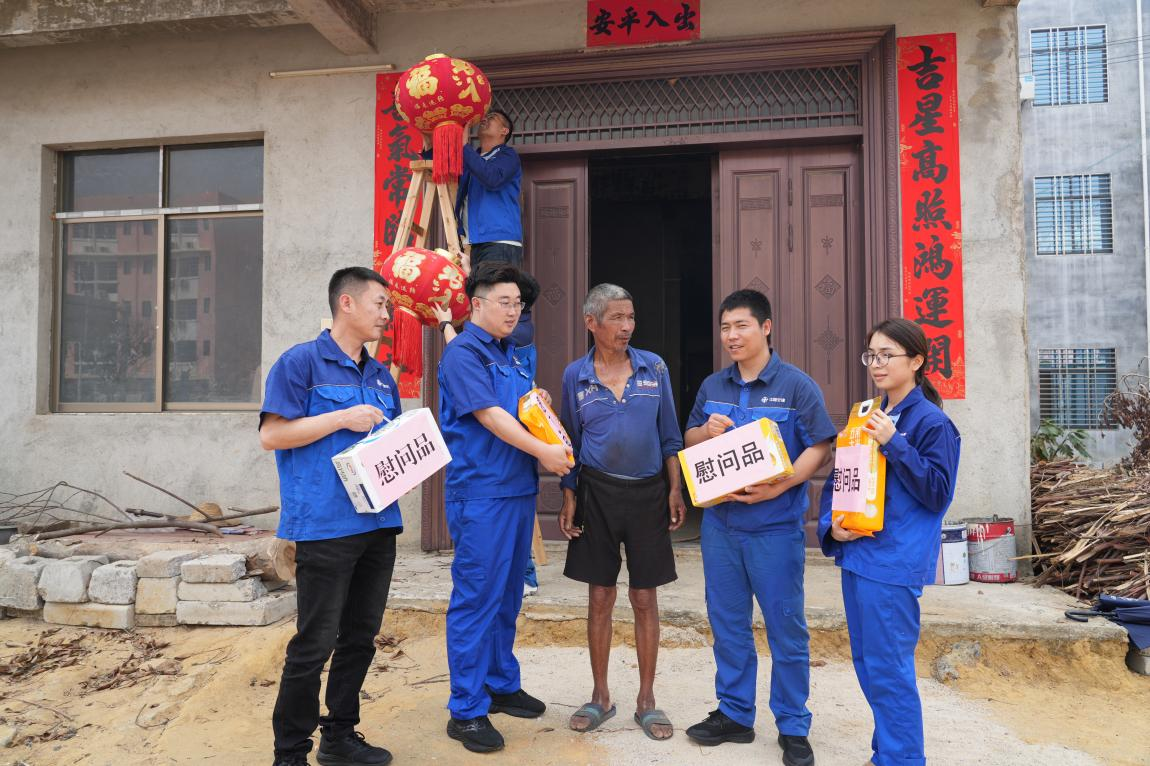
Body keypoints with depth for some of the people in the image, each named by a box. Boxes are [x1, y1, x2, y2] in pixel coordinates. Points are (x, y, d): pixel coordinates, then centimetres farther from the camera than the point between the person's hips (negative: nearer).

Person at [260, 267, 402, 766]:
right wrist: (342, 418, -14)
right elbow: (271, 434, -11)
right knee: (314, 644, 0)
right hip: (325, 525, -7)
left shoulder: (381, 377, 16)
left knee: (360, 637, 14)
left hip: (379, 523, 7)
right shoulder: (301, 362, -4)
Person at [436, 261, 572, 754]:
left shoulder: (508, 355, 16)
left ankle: (502, 685, 30)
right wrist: (543, 451, -21)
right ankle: (466, 711, 8)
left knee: (507, 596, 16)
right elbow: (488, 415, -19)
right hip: (480, 494, -8)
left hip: (518, 489, 9)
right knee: (476, 599, -2)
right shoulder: (463, 352, -9)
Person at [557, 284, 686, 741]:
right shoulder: (575, 376, 1)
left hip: (648, 493, 0)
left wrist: (675, 490, -1)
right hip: (597, 493, 0)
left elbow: (669, 436, 5)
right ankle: (600, 697, 24)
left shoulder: (654, 367, 1)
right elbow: (571, 444, 5)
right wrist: (569, 499, 0)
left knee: (644, 599, 6)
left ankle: (646, 700, 20)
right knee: (600, 597, 7)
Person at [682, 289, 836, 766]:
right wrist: (706, 431, -8)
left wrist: (776, 487, -22)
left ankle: (793, 727, 21)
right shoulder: (712, 386, 9)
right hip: (719, 521, 5)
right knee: (727, 622, 13)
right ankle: (734, 714, 30)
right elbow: (689, 440, 16)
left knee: (785, 627, 5)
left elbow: (820, 447, -9)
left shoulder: (796, 385, -6)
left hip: (775, 525, -4)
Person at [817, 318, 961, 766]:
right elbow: (838, 478, 15)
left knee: (888, 668, -2)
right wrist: (830, 524, -2)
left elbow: (938, 493, -14)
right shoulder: (868, 417, 12)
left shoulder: (931, 422, -9)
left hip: (895, 561, -8)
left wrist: (893, 444, -20)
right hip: (857, 553, 8)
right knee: (867, 663, 17)